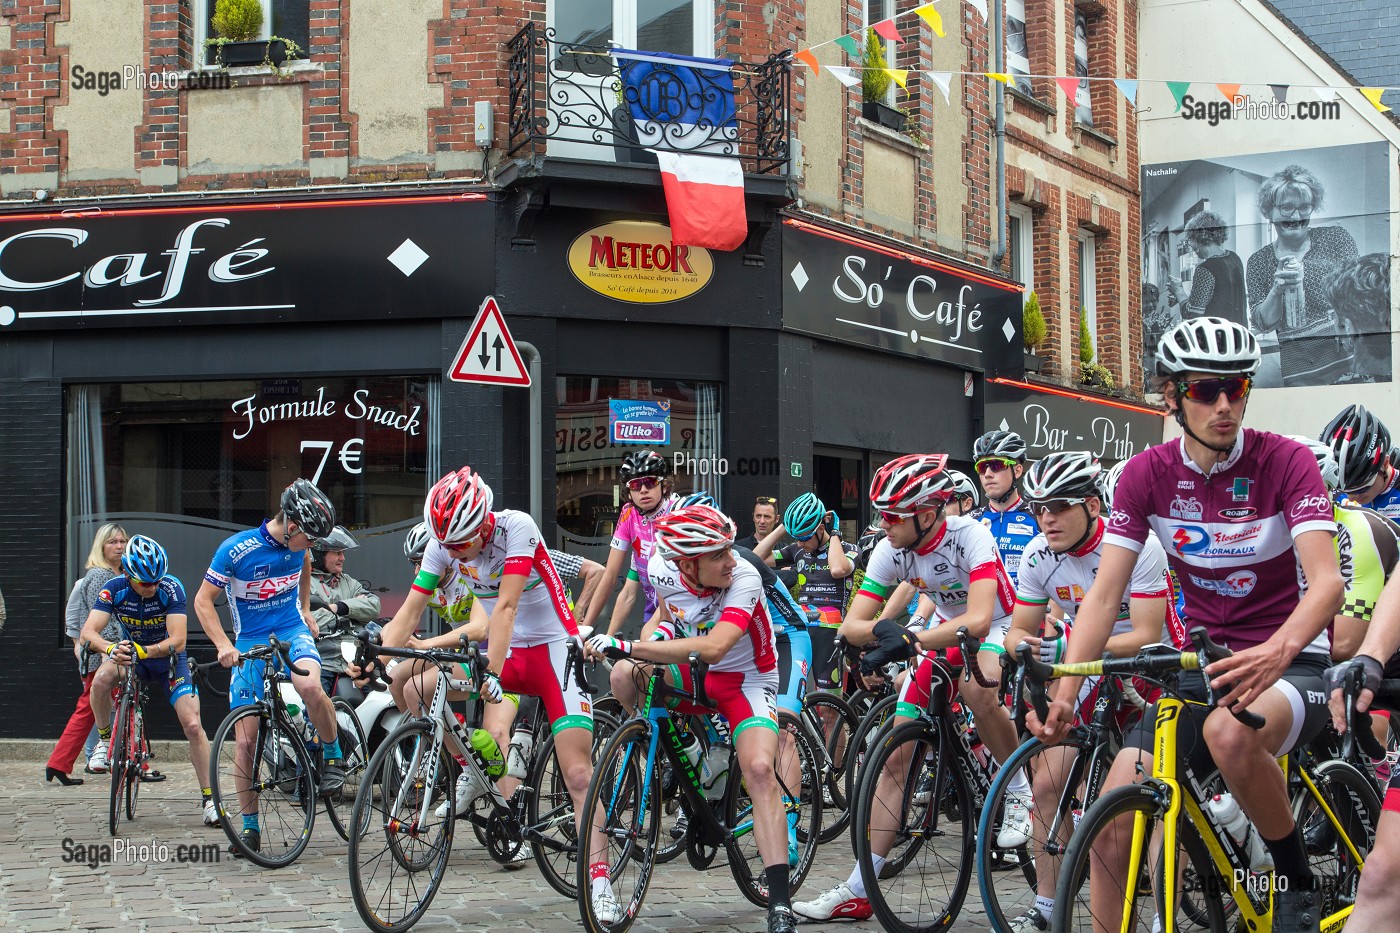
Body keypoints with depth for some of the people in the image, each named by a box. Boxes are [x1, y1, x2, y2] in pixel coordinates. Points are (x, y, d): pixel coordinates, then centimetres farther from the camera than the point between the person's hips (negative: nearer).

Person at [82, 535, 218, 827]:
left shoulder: (171, 589, -24)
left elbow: (177, 639, -31)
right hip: (129, 655, 1)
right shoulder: (115, 589, -19)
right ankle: (104, 740, -8)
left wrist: (146, 650, -50)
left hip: (168, 660, -1)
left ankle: (209, 799, -3)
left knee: (193, 725, -15)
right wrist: (110, 648, -50)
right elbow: (88, 632, -29)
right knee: (101, 680, -33)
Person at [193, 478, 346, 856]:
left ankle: (333, 757, -9)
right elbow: (203, 600, -13)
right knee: (247, 740, -3)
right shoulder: (236, 550, -19)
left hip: (292, 631, 1)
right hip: (250, 642, -1)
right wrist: (224, 645, -24)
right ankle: (250, 826, 9)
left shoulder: (298, 546, -6)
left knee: (310, 686, -34)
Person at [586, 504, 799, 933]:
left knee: (759, 768, -26)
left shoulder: (745, 579, -31)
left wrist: (627, 646, -46)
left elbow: (712, 648, -45)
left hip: (744, 680, -6)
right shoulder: (662, 569, -16)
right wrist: (659, 630, -13)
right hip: (690, 673, 7)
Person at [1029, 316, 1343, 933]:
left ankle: (1297, 880, -13)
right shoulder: (1148, 474, -3)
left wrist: (1279, 652, -45)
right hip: (1202, 666, 4)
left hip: (1289, 663, -4)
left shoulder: (1285, 461, -11)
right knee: (1110, 832, -13)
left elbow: (1327, 581, -24)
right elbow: (1104, 594, -7)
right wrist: (1064, 692, -23)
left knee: (1229, 733, -39)